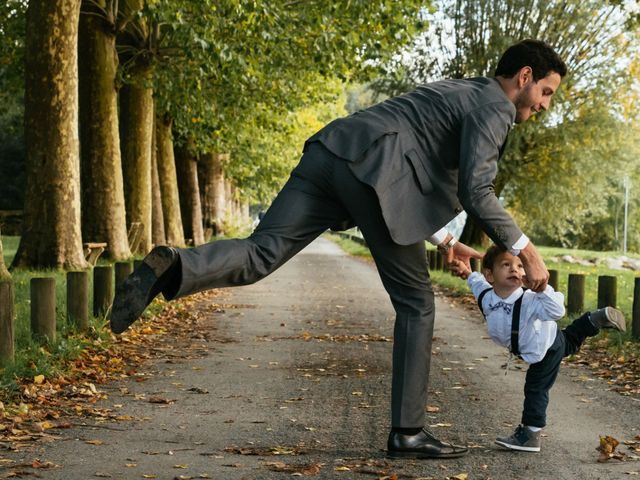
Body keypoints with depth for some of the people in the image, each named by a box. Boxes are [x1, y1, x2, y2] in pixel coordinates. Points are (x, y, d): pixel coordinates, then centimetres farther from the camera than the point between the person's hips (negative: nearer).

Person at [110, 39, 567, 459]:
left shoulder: (455, 95, 36)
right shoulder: (493, 107, 7)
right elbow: (476, 191, -7)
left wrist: (443, 239, 40)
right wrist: (525, 249, 0)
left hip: (330, 154, 8)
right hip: (373, 171, -8)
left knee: (260, 254, -6)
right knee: (415, 301, 5)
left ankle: (171, 267, -34)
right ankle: (408, 431, 8)